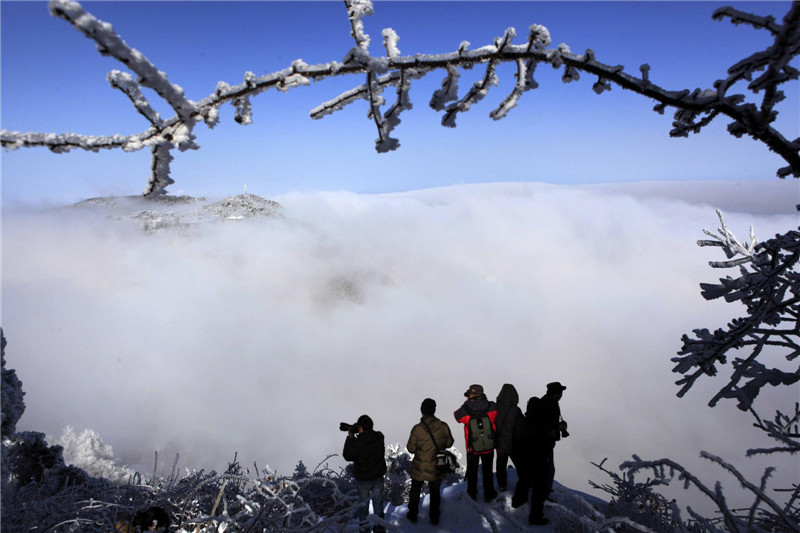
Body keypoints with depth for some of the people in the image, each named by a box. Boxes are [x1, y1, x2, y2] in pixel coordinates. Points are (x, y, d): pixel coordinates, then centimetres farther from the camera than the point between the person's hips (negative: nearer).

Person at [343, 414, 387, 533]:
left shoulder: (357, 443, -25)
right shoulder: (379, 437, -12)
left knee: (363, 503, 16)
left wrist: (350, 437, -8)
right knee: (378, 502, 18)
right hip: (378, 476, 4)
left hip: (364, 479, -4)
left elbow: (347, 456, -11)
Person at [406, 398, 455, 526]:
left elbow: (411, 448, -14)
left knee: (415, 491, 23)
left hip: (419, 468, -1)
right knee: (435, 492, 23)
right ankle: (434, 518, 34)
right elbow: (449, 443, -4)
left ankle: (412, 515, 37)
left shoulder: (417, 429, -25)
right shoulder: (444, 427, -19)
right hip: (437, 467, 1)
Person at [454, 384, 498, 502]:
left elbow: (457, 415, -4)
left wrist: (466, 403, -5)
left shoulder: (466, 410, -25)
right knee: (487, 471, 21)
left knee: (472, 470, 22)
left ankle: (472, 494, 37)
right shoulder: (491, 407, -21)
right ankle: (488, 494, 33)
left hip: (472, 448, -1)